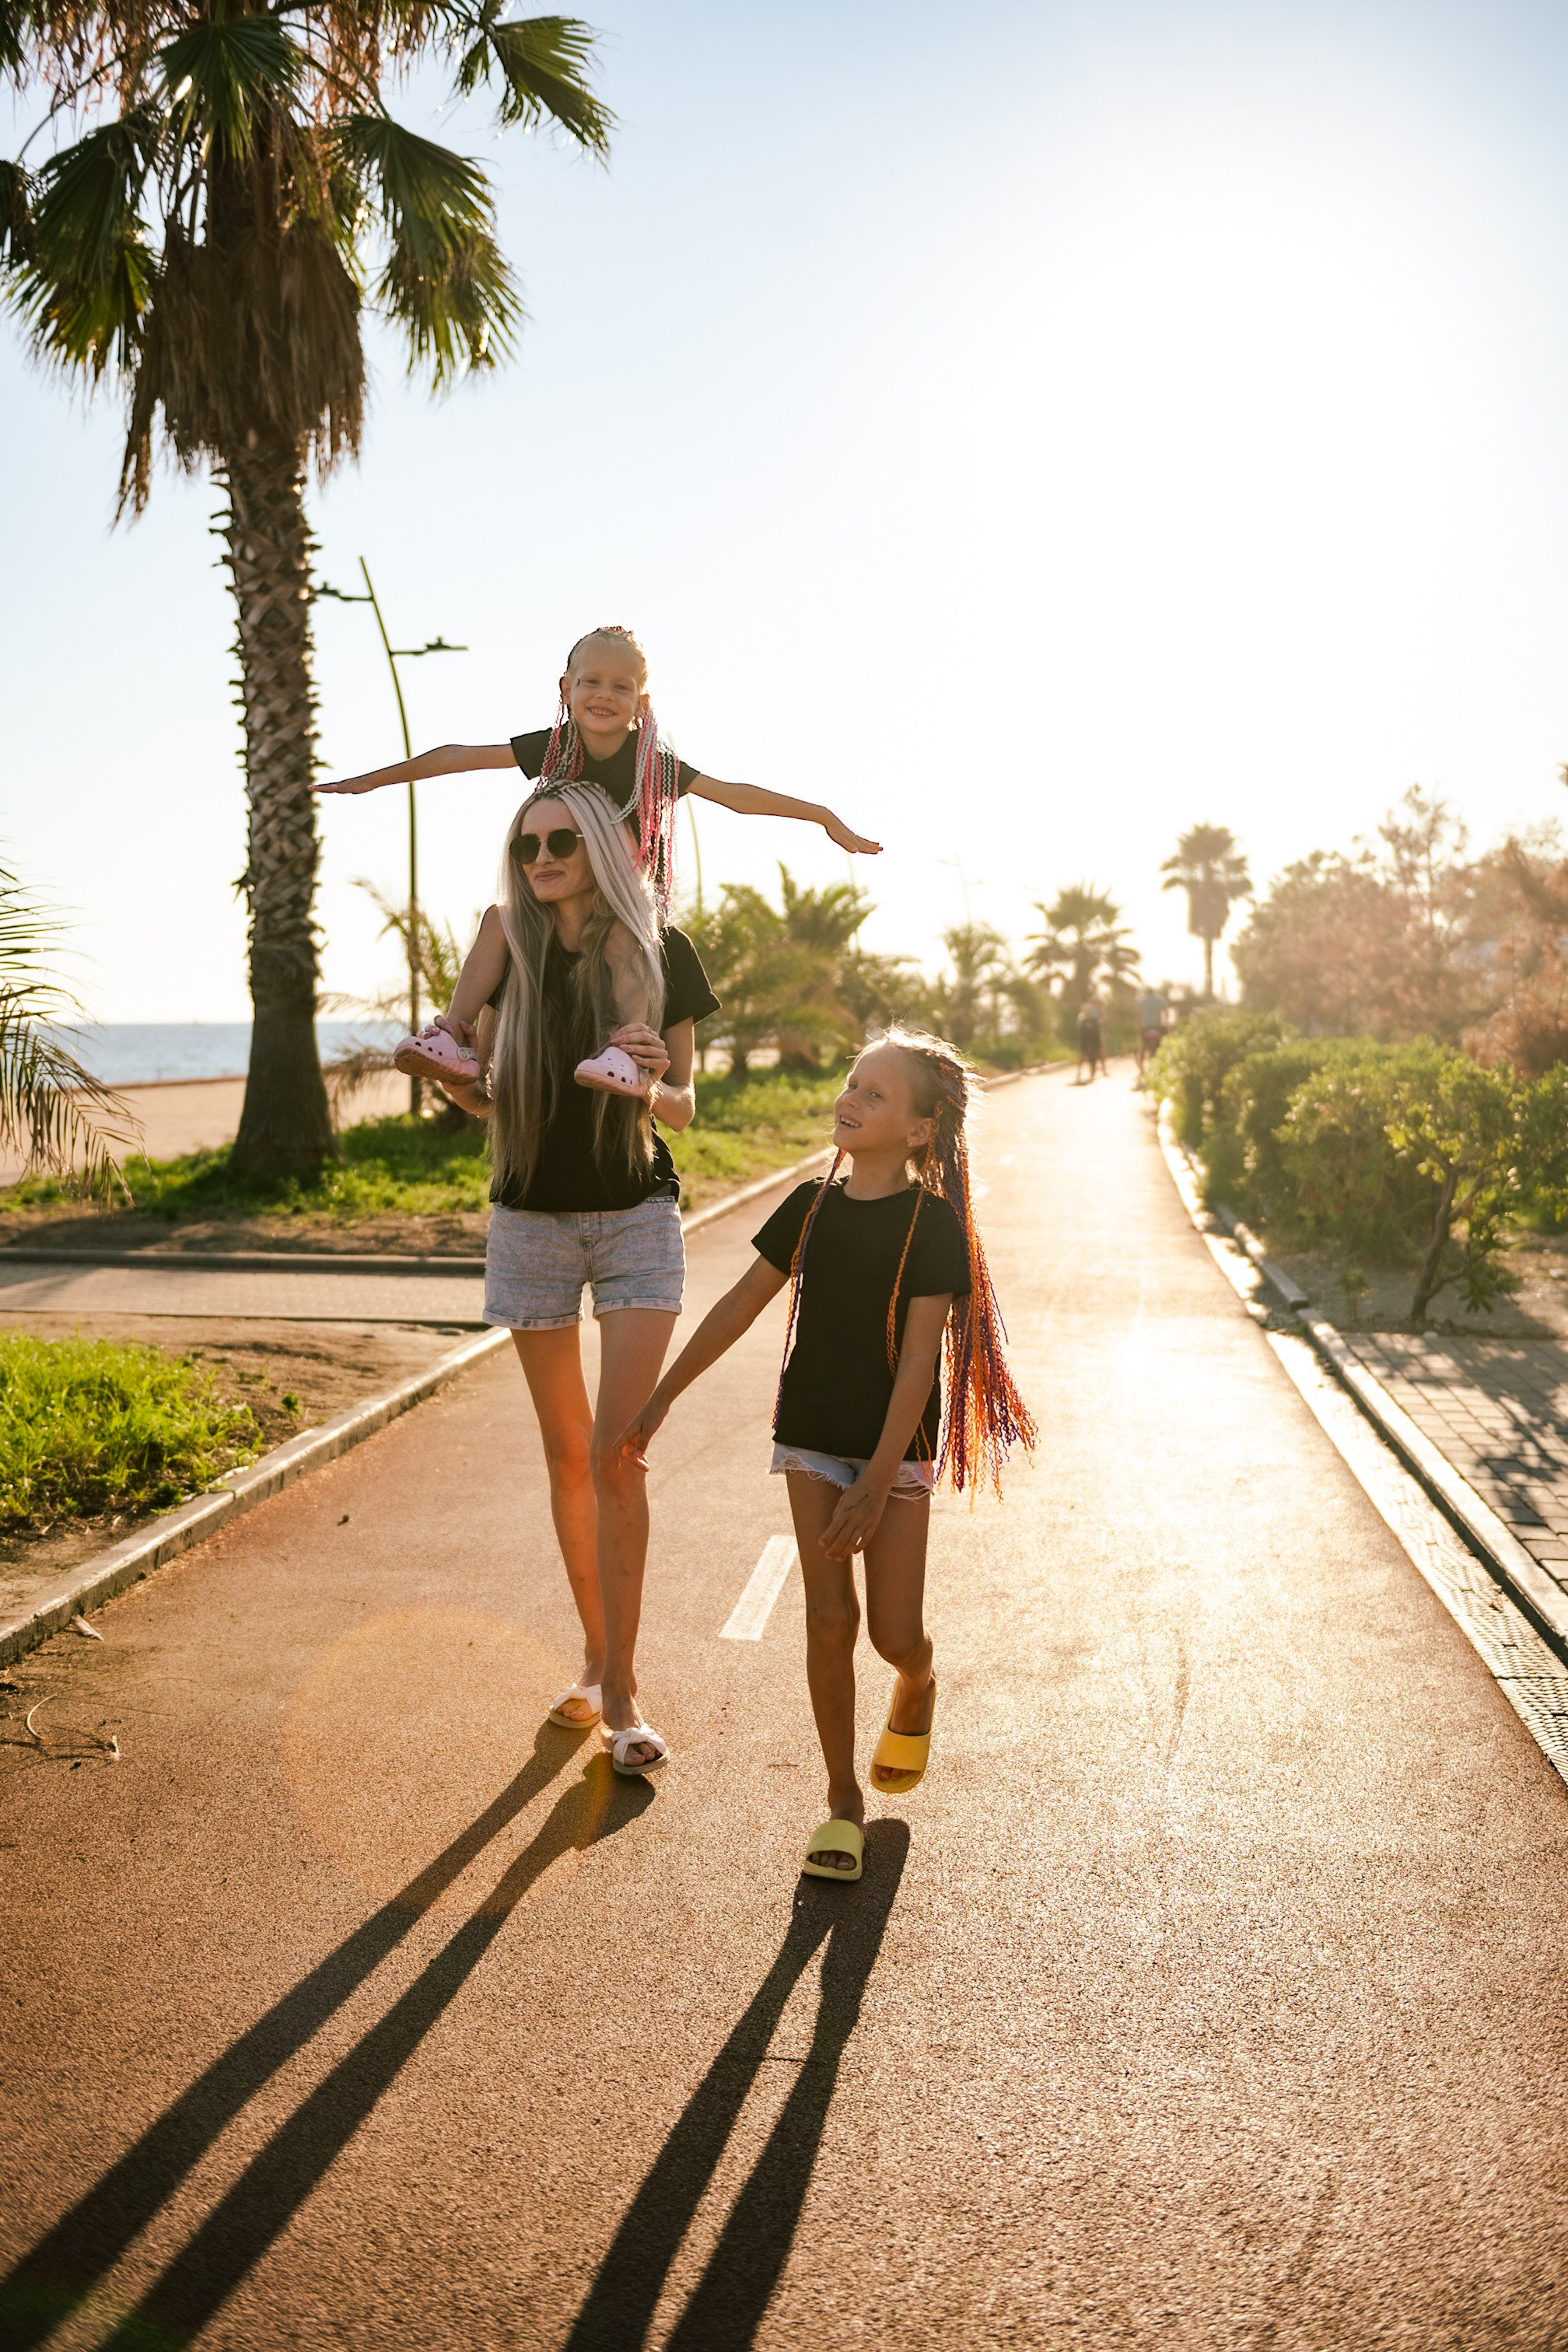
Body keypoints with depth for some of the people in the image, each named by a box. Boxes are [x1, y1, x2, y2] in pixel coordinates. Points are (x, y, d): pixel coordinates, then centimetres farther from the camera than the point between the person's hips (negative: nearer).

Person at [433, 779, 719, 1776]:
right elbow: (485, 1096, 7)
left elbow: (682, 1109, 2)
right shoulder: (508, 948, 1)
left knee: (617, 1452, -10)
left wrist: (656, 1084, -20)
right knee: (567, 1455, 10)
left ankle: (623, 1692, -1)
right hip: (532, 1219, 2)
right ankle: (597, 1656, 26)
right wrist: (451, 1076, -15)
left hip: (636, 1217, -2)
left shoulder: (658, 951, -3)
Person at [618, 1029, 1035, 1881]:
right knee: (828, 1614, -1)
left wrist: (876, 1482, -21)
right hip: (811, 1439, 3)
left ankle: (917, 1691, 38)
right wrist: (662, 1398, 10)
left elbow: (919, 1358, -17)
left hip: (896, 1449, -3)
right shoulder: (812, 1206, 1)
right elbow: (741, 1305, 9)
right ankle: (843, 1802, 12)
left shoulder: (933, 1224, -13)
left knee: (894, 1633, 0)